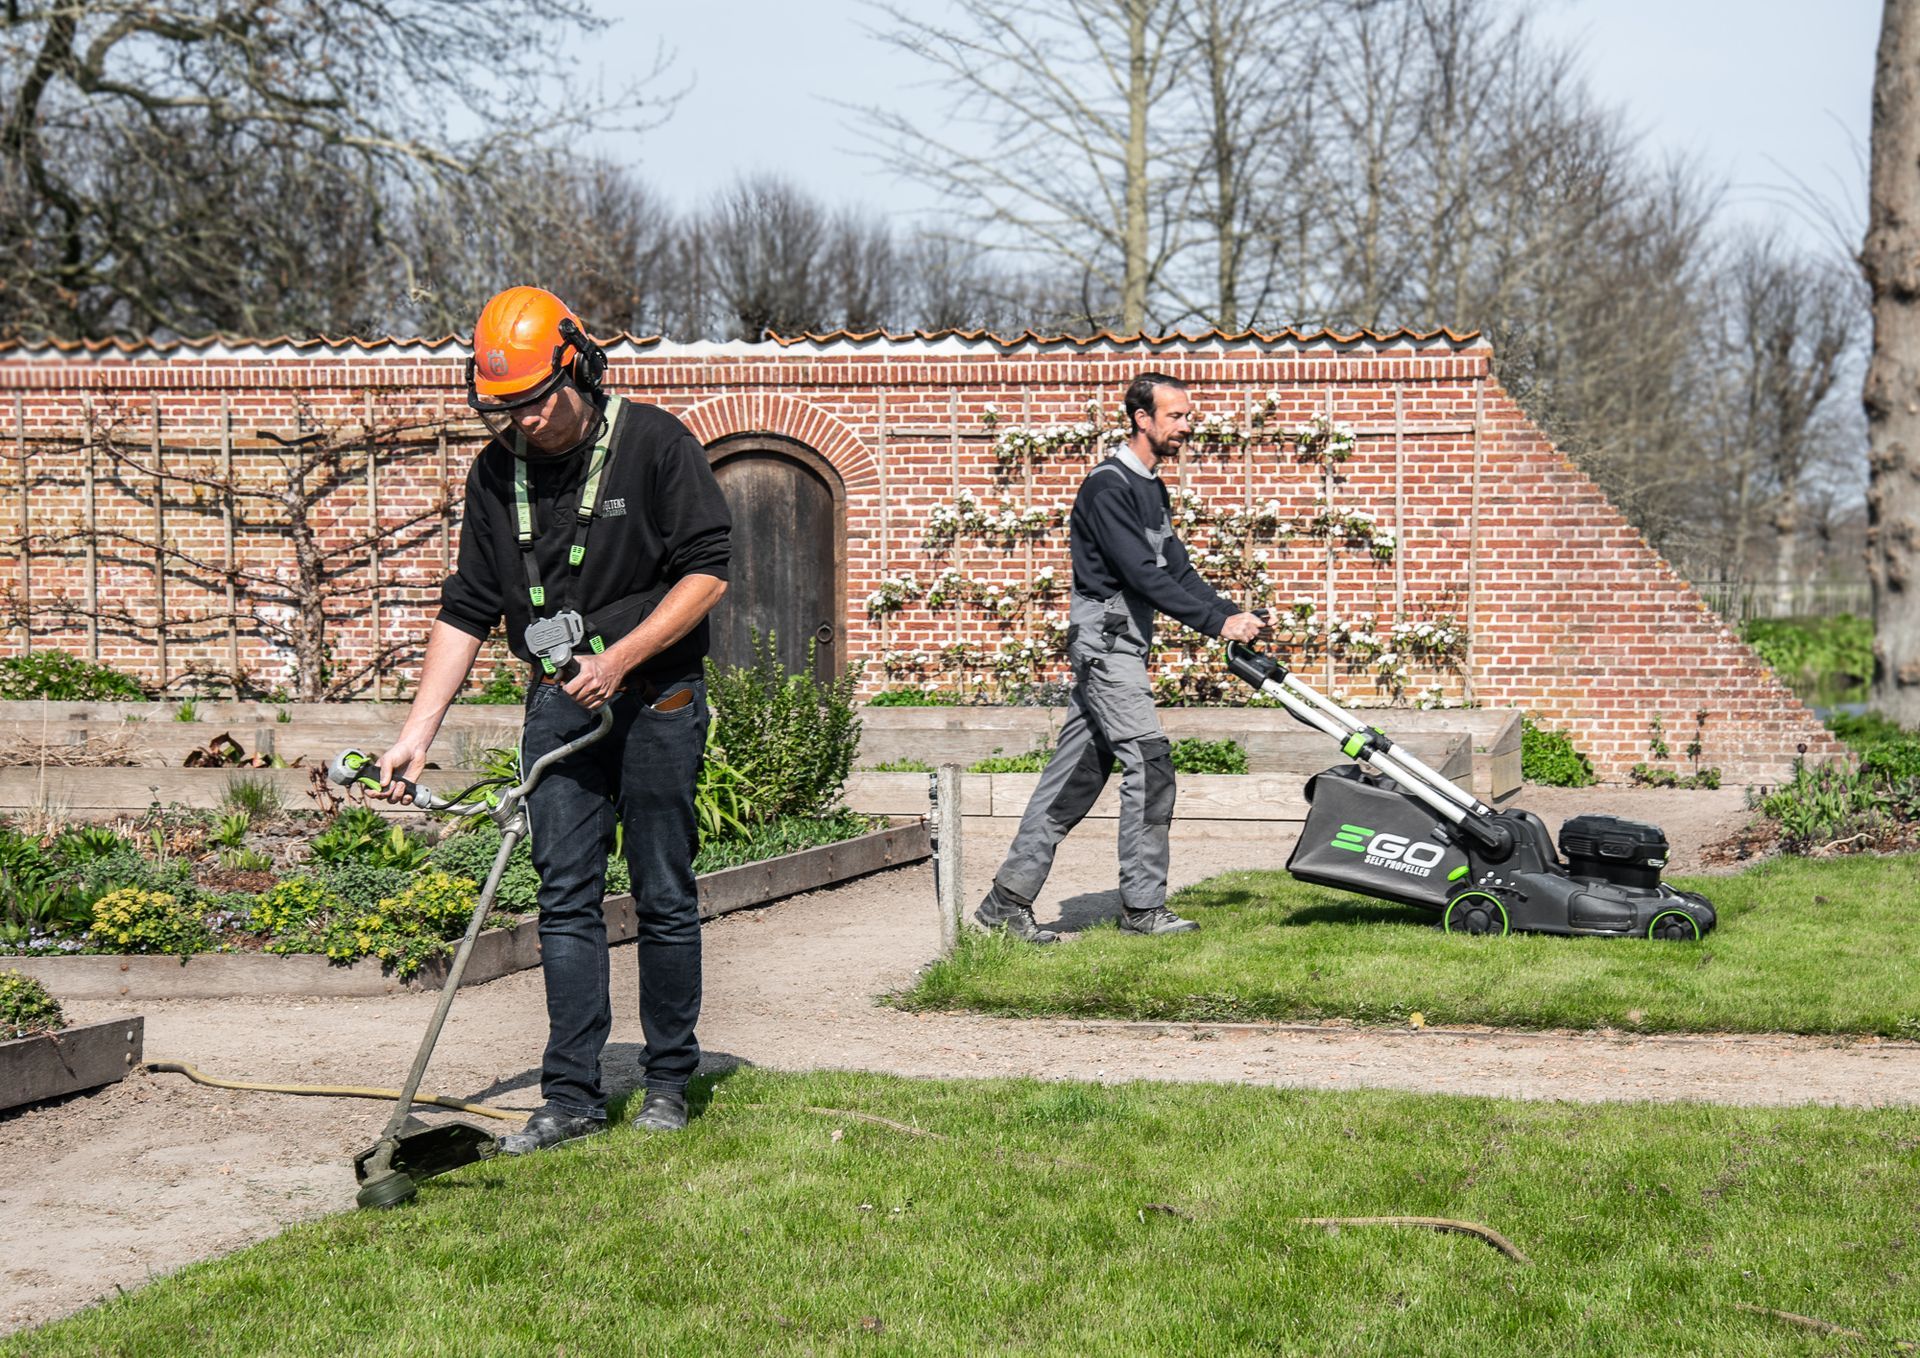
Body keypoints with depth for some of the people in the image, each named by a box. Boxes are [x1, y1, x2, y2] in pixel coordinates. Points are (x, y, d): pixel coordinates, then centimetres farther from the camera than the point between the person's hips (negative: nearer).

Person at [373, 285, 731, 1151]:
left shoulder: (655, 445, -7)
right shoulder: (497, 474, 6)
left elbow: (708, 572, -9)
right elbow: (466, 611, 9)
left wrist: (619, 658, -17)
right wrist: (418, 731, 1)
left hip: (656, 698, -4)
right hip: (558, 704, 4)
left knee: (664, 899, 3)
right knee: (566, 902, 1)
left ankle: (669, 1081, 15)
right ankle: (572, 1095, 5)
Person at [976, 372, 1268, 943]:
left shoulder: (1151, 489, 18)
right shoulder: (1108, 487, -14)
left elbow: (1175, 567, 16)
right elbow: (1141, 574, -21)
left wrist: (1234, 614, 3)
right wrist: (1216, 623, -22)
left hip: (1124, 645, 10)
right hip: (1105, 642, -10)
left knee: (1076, 774, 8)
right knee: (1149, 761, -11)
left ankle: (1008, 899, 10)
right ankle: (1142, 905, -5)